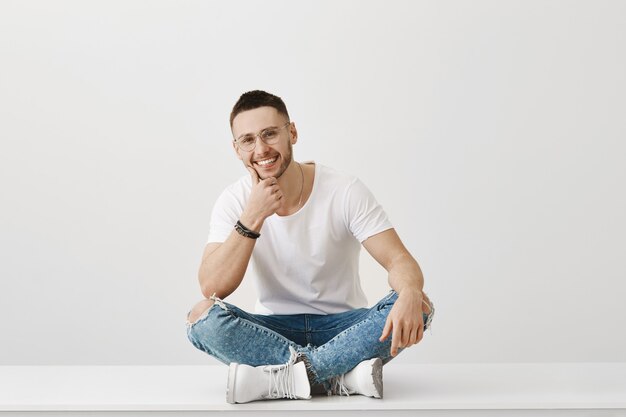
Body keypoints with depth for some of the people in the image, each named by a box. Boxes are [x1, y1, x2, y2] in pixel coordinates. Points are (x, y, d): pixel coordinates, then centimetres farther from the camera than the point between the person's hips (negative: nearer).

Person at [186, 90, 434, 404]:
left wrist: (410, 295, -41)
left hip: (343, 326, -1)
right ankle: (345, 375, -30)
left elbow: (400, 260, -17)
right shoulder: (235, 201, -6)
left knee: (419, 308, -29)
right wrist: (252, 217, -26)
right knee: (201, 316, -28)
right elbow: (212, 288, -17)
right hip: (274, 328, 1)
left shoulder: (345, 191, -10)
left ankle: (282, 378, -31)